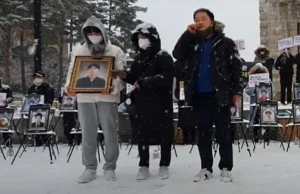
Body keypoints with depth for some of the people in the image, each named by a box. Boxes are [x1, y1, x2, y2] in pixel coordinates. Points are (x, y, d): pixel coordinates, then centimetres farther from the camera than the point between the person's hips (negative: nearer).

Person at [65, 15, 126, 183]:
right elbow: (72, 72, 13)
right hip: (85, 98, 2)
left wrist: (114, 86, -22)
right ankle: (90, 169, 15)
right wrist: (69, 85, -8)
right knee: (88, 134, 5)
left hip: (107, 97, -2)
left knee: (110, 133, 2)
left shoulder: (115, 51, 4)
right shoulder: (79, 50, 13)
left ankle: (110, 168, 15)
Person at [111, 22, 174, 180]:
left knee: (164, 134, 3)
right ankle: (144, 166, 15)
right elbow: (135, 78, 22)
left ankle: (164, 166, 15)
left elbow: (166, 77, -17)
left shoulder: (164, 57, -3)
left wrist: (144, 82, -20)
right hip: (142, 103, 5)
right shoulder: (138, 58, 17)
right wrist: (125, 75, 0)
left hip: (161, 102, -5)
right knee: (141, 133, 5)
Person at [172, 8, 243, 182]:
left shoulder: (226, 43, 2)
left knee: (223, 133, 2)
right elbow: (177, 54, -2)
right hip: (199, 96, 4)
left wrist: (237, 90, -11)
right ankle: (206, 168, 17)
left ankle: (226, 168, 10)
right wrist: (188, 34, -7)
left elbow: (236, 67, -2)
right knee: (203, 134, 8)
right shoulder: (193, 42, 13)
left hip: (220, 95, -4)